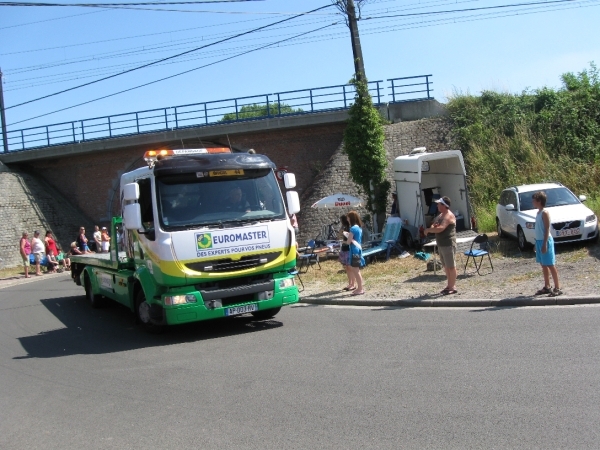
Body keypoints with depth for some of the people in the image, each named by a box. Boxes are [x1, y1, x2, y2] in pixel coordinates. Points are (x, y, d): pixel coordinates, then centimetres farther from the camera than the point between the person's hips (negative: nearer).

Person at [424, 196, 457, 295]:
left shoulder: (448, 216, -16)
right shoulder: (441, 215, 15)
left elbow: (440, 228, -28)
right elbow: (434, 226, 19)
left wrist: (428, 230, -15)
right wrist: (433, 226, -6)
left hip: (448, 245, -10)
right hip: (441, 245, 10)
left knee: (451, 266, -4)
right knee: (446, 266, 15)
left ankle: (453, 287, 1)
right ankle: (449, 285, 24)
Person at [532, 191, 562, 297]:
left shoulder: (545, 213, -14)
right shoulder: (539, 213, 12)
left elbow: (547, 229, -18)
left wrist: (544, 244, -21)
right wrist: (537, 243, 20)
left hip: (545, 241, -9)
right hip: (539, 241, 9)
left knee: (550, 265, -6)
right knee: (544, 265, 14)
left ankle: (557, 288, -2)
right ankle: (547, 287, 22)